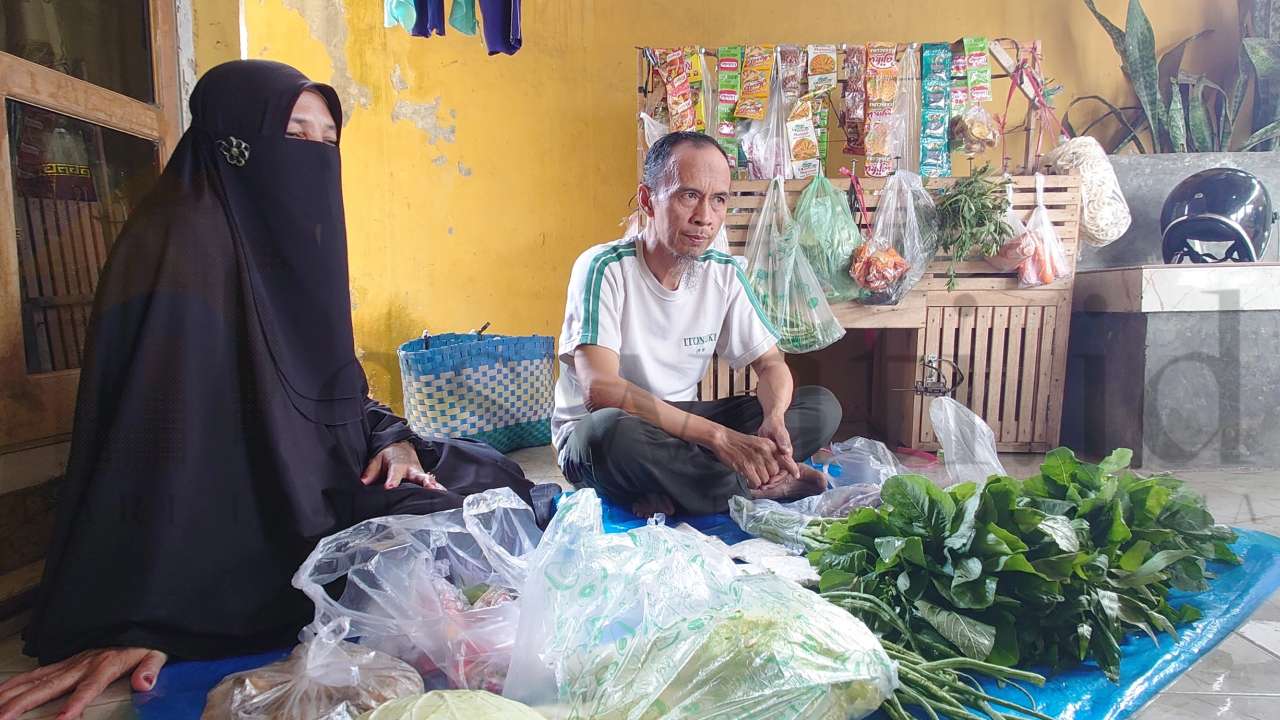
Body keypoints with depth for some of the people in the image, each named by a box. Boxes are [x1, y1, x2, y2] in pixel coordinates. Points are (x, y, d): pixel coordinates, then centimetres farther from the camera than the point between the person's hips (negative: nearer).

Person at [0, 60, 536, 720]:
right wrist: (134, 622, -32)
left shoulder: (295, 240, 10)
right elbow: (157, 434, -28)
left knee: (491, 473, 11)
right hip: (244, 519, -10)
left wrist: (390, 436, -2)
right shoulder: (185, 243, -19)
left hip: (319, 477, 10)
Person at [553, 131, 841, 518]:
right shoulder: (604, 268, -19)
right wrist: (718, 436, -36)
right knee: (611, 430, -42)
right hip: (590, 428, -6)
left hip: (681, 422, 6)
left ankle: (672, 493, -24)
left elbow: (771, 364, 4)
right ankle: (757, 486, -19)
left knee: (821, 406, -8)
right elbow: (599, 389, -30)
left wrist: (774, 420, -22)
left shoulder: (724, 274, -1)